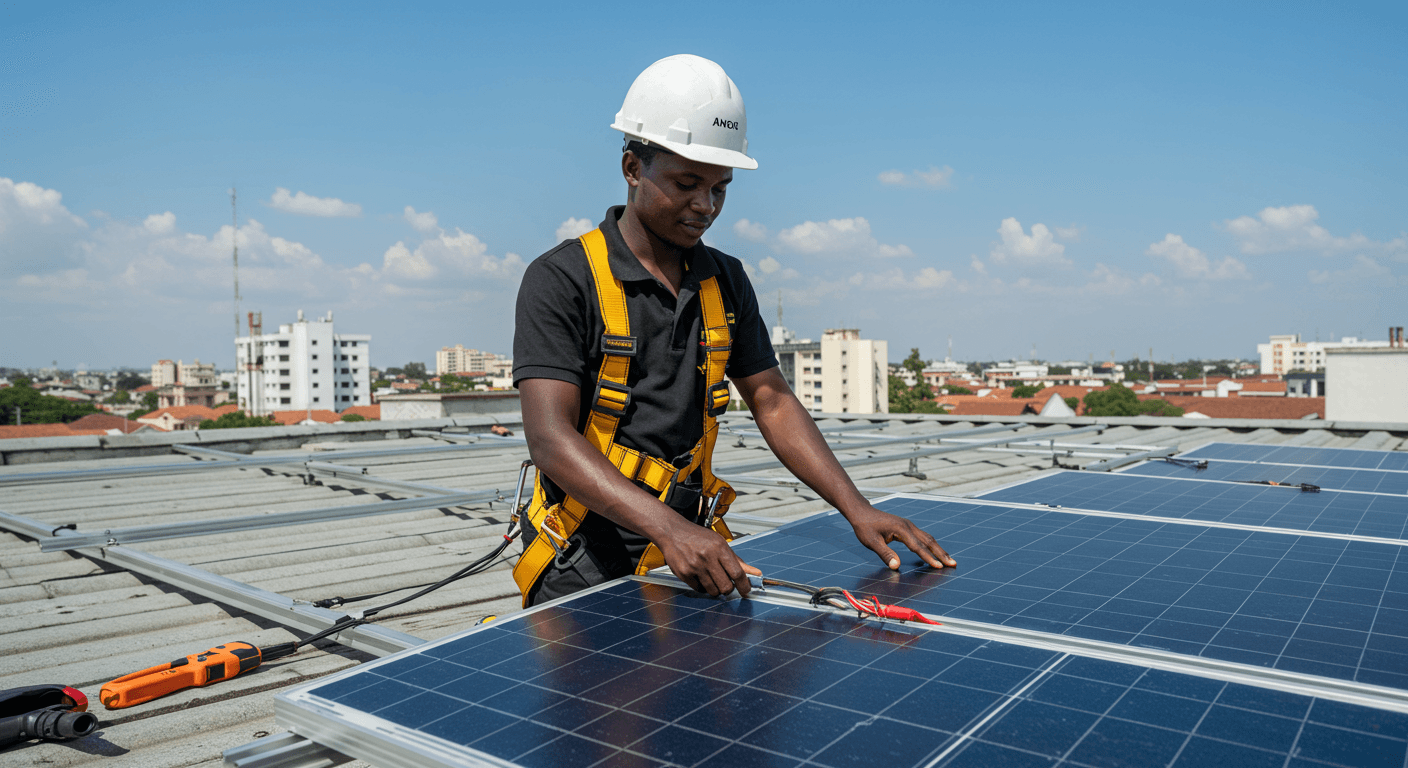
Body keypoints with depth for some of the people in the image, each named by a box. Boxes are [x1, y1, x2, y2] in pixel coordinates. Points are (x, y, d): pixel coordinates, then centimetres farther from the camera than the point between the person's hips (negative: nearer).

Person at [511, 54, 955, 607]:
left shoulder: (726, 281, 10)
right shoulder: (560, 280, -9)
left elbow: (773, 404, 11)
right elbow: (551, 439, -19)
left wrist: (858, 511, 0)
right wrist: (668, 528, -32)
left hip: (696, 560, 5)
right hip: (585, 566, -4)